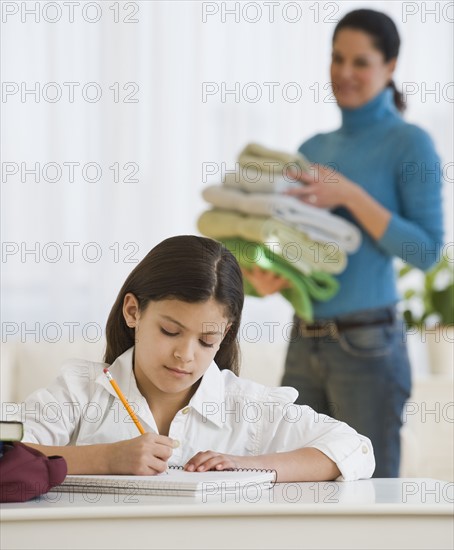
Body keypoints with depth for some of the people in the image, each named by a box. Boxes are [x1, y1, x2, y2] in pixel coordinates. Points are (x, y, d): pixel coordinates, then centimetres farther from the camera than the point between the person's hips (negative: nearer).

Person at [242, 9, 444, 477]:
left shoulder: (410, 143, -5)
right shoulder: (313, 149, 14)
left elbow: (426, 251, -12)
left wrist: (350, 196, -19)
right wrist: (264, 277, -6)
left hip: (368, 347, -7)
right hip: (305, 346, 7)